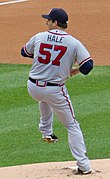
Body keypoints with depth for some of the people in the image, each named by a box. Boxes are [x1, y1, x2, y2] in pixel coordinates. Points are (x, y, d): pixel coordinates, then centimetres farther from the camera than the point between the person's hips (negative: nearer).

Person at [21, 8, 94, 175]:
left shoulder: (38, 37, 1)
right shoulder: (74, 42, -5)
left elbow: (24, 52, 19)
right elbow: (88, 65, -12)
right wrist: (74, 71, 9)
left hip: (33, 89, 2)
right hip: (55, 92, -2)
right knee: (72, 125, 8)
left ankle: (46, 131, 39)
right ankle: (83, 165, 1)